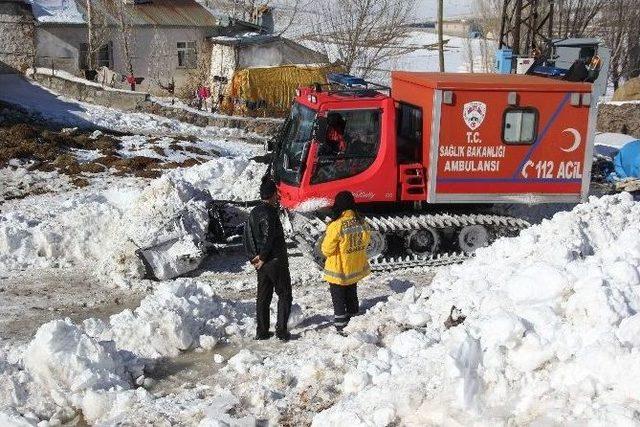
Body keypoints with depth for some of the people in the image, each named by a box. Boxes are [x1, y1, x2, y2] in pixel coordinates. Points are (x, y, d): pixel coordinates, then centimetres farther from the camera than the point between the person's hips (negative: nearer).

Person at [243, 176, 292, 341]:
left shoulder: (253, 212, 8)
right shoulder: (270, 213, -18)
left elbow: (248, 236, 10)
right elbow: (269, 238, -21)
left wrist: (253, 257, 8)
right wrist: (262, 257, -9)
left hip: (261, 263, 8)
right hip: (276, 261, -8)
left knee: (263, 297, 13)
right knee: (284, 295, 5)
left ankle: (261, 332, 17)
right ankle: (281, 330, 2)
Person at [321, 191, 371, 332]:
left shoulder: (336, 226, -26)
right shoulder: (362, 223, -9)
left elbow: (326, 250, -18)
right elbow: (365, 242, 6)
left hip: (339, 272, -6)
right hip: (356, 269, 6)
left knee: (339, 300, 10)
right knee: (352, 296, 24)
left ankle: (341, 326, 14)